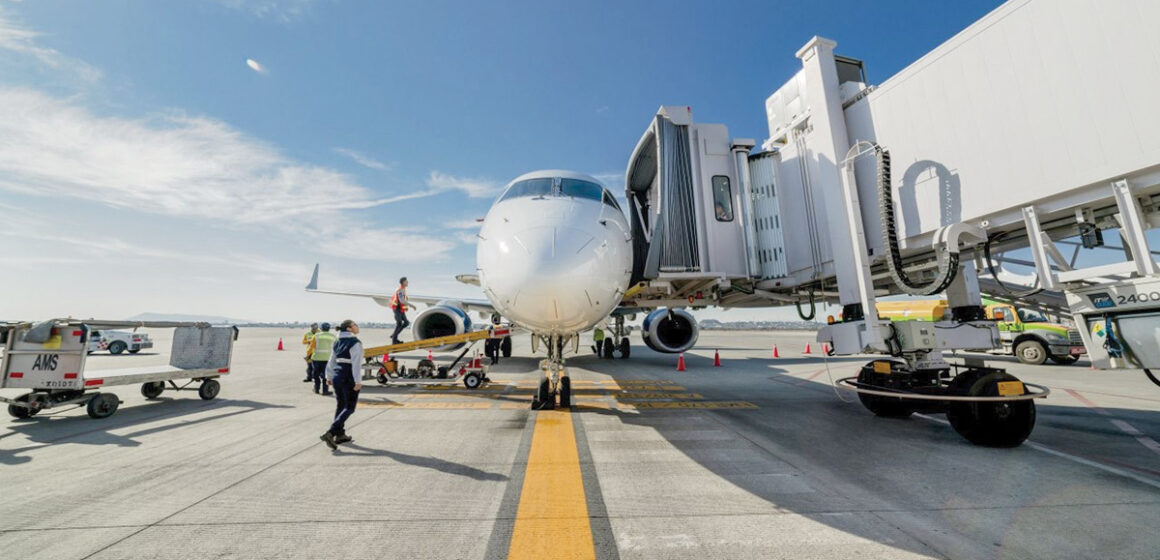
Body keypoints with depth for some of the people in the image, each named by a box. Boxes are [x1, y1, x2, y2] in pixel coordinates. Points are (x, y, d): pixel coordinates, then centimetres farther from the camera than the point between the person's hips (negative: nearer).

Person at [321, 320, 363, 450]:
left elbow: (331, 361, 16)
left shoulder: (338, 342, 10)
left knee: (340, 406, 18)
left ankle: (340, 435, 28)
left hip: (337, 376, 8)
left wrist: (329, 376, 24)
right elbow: (356, 363, -20)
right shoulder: (355, 343, -15)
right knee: (349, 408, 2)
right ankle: (330, 433, -9)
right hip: (349, 379, -8)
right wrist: (358, 381, -19)